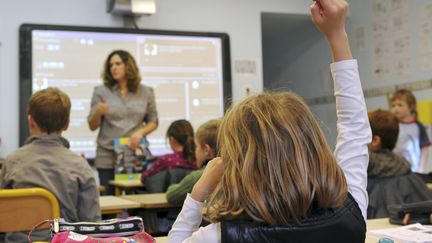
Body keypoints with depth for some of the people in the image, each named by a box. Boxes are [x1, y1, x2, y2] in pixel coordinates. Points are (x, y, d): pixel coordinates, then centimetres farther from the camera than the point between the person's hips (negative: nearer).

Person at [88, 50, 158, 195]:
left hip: (137, 156, 1)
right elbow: (92, 126, 3)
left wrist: (140, 133, -8)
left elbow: (153, 122, 11)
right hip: (107, 157, -1)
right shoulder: (101, 92, 2)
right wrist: (98, 113, -17)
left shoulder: (146, 92, 6)